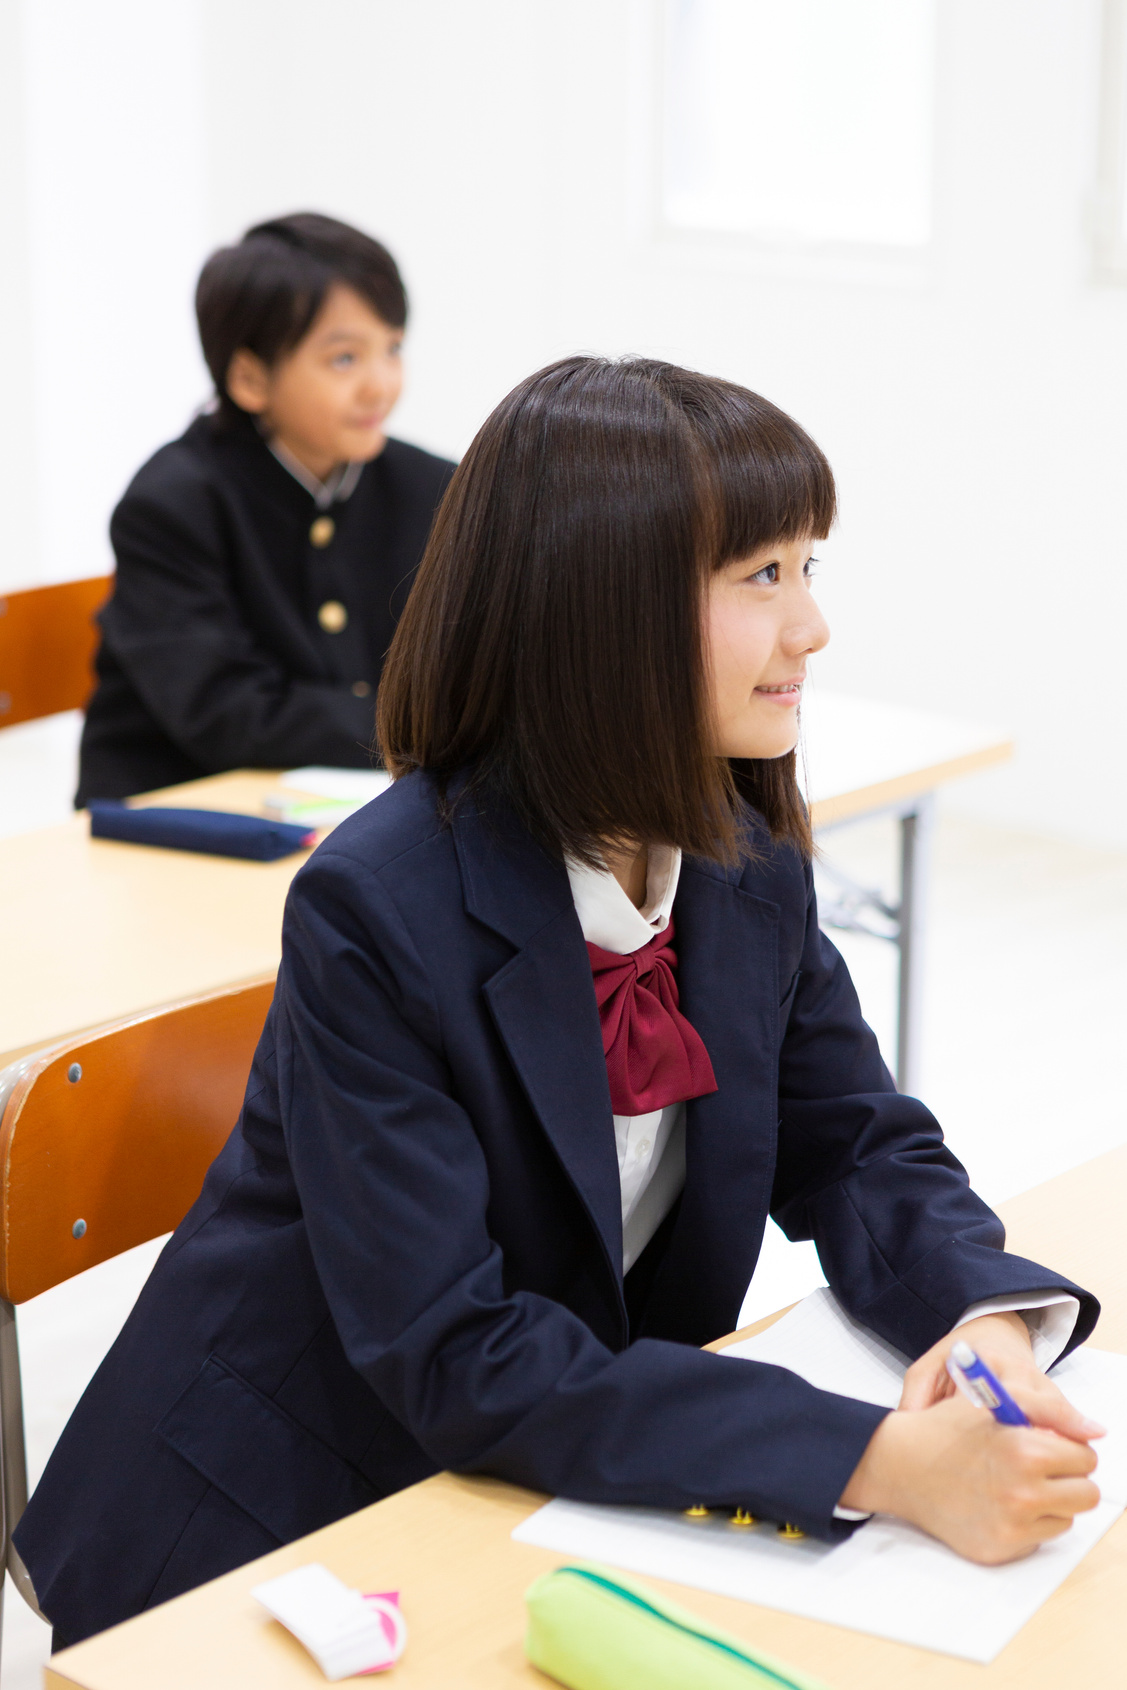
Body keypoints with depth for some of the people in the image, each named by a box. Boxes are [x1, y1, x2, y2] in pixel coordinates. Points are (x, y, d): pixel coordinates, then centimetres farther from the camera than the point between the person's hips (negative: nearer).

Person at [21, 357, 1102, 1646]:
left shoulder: (748, 861, -4)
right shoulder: (377, 911, -24)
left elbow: (859, 1149, 5)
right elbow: (453, 1355, -27)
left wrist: (984, 1316, -19)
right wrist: (880, 1462, -34)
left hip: (580, 1482, 6)